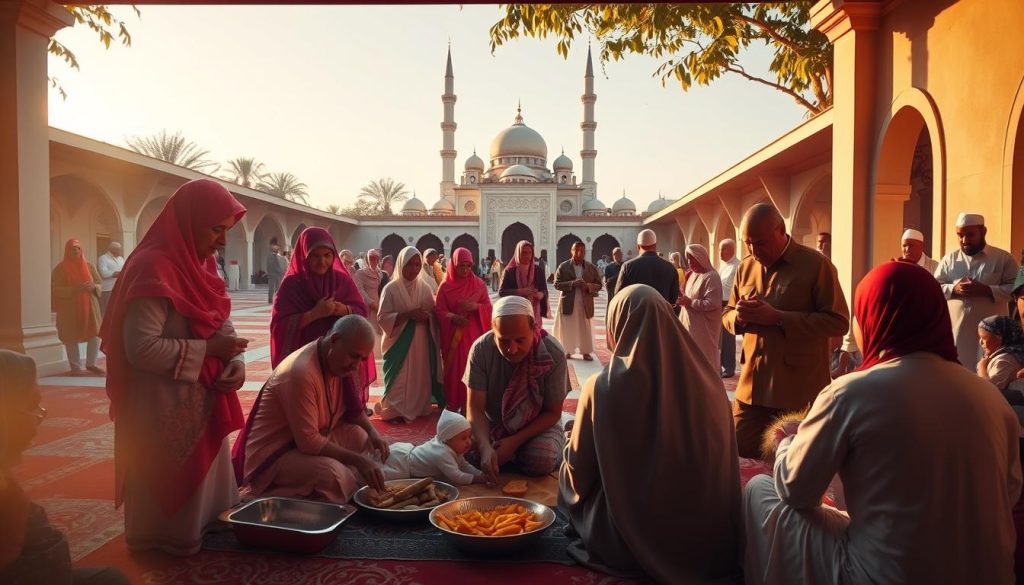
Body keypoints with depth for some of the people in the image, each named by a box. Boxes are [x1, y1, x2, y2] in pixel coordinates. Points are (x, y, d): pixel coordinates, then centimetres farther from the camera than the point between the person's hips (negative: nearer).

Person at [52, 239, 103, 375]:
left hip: (90, 306, 3)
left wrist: (93, 287, -12)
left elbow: (100, 283, 11)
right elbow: (54, 289, -8)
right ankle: (76, 366, 13)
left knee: (95, 334, -2)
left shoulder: (89, 266, 8)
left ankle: (91, 363, 14)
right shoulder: (60, 268, -3)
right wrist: (73, 289, -21)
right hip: (69, 309, -3)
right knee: (71, 337, 1)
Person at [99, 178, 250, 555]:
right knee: (171, 490, 10)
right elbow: (141, 349, -27)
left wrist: (236, 362, -9)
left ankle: (205, 532, 42)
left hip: (203, 399, 9)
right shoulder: (152, 269, -22)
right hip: (165, 409, -8)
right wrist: (208, 350, -22)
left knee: (203, 486, 23)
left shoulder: (201, 264, 6)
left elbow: (221, 325, 9)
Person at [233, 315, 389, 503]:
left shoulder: (338, 362, 0)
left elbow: (353, 408, 14)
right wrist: (358, 459, -26)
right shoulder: (302, 371, -28)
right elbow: (308, 442, -28)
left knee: (363, 436, -5)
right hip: (272, 455, -9)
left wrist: (374, 434, -4)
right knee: (334, 474, -31)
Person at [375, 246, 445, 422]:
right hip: (399, 342, -4)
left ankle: (418, 408, 20)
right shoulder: (391, 289, -4)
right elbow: (382, 317, -10)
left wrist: (426, 316, -11)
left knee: (420, 377, 7)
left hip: (421, 342, 4)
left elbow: (435, 315, 12)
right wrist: (408, 315, -19)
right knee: (399, 378, -4)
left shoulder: (425, 288, 7)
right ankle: (395, 411, 6)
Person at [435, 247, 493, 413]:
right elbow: (439, 310, -4)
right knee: (453, 369, 5)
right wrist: (452, 317, -22)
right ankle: (452, 405, 16)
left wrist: (475, 306, -18)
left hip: (473, 334, 1)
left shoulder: (479, 285, 2)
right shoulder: (445, 286, -1)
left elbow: (488, 308, 2)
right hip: (452, 336, 0)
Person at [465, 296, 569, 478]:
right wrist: (485, 447, -36)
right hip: (493, 424, 2)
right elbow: (476, 409, -19)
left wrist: (515, 441, -24)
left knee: (541, 462, -31)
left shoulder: (553, 354, -25)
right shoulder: (481, 349, -23)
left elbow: (552, 412, -14)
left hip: (538, 425, -2)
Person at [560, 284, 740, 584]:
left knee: (568, 475, 20)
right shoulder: (708, 380, -11)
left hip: (629, 541, -4)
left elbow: (579, 473, -7)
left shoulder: (602, 387, -20)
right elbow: (723, 464, 3)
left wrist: (573, 444, 15)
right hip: (708, 537, 5)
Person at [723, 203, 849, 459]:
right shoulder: (745, 267, 9)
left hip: (800, 391, -5)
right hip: (751, 387, 5)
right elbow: (727, 315, 17)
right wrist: (738, 316, -9)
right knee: (739, 458, 8)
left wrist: (777, 318, -22)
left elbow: (838, 321, -13)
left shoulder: (816, 264, -8)